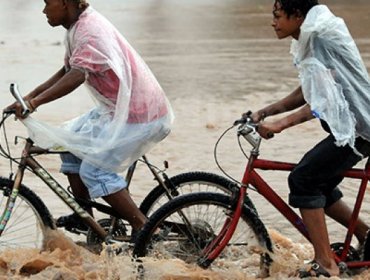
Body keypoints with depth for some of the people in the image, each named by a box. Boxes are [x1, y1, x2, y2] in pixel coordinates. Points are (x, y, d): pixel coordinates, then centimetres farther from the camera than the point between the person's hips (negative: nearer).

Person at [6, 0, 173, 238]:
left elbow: (76, 76, -33)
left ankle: (143, 228, -5)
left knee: (94, 170, -11)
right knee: (72, 143, 13)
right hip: (117, 108, 10)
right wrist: (30, 96, 6)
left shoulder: (90, 29, -21)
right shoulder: (77, 27, 11)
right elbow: (66, 71, 15)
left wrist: (35, 102, -38)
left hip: (139, 114, -10)